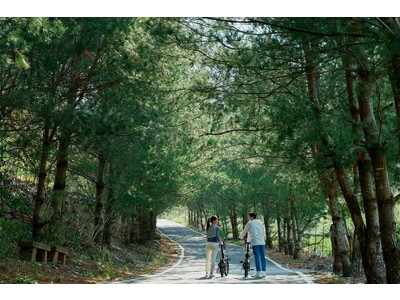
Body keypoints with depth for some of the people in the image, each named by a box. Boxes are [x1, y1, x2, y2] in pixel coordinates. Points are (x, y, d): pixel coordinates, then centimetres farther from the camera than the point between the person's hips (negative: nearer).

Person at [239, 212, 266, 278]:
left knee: (257, 257, -4)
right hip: (262, 242, 5)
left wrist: (240, 237, 27)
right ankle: (263, 272, 9)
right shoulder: (260, 222, 14)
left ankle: (259, 273, -5)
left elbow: (244, 231, 9)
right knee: (263, 257, 7)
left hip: (255, 242, -5)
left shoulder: (249, 223, 1)